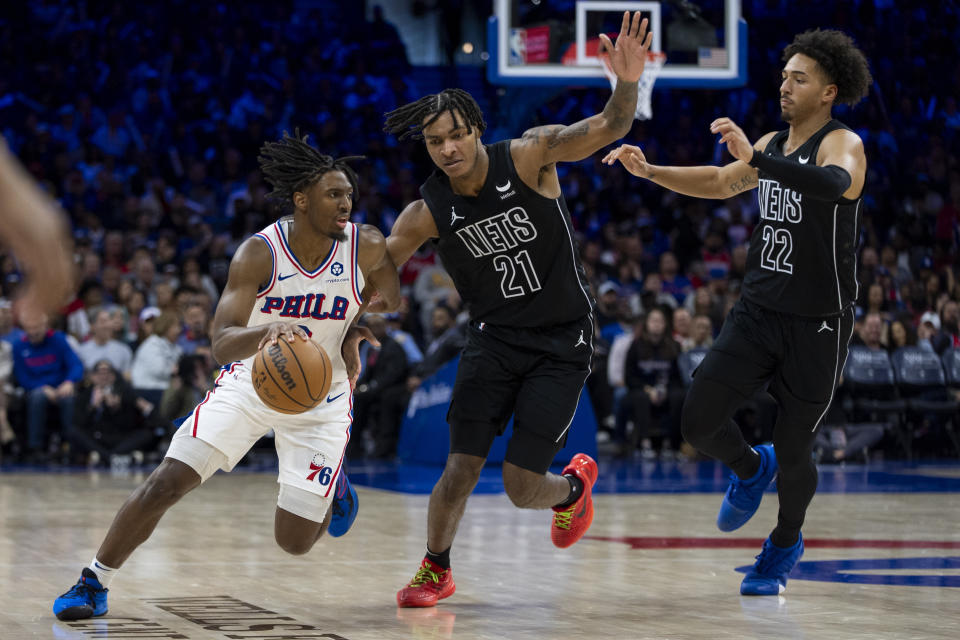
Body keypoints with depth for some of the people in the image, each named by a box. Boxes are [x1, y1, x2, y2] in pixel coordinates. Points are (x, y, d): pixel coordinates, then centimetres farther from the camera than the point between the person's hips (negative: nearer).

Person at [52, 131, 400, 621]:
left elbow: (394, 309, 7)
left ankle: (331, 475, 35)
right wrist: (267, 330, -49)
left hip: (321, 397, 1)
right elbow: (221, 344, -29)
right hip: (250, 380, -1)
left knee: (294, 541, 0)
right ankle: (93, 583, 2)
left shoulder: (367, 247, -16)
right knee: (165, 483, -16)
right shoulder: (259, 253, -21)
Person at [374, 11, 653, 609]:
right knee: (460, 472, -9)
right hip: (495, 338, 2)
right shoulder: (427, 213, -11)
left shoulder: (529, 156, -16)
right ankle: (436, 570, 18)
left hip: (562, 341, -2)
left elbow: (607, 128, -26)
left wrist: (627, 83, -47)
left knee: (521, 484, -6)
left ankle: (574, 485, 31)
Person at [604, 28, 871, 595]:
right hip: (758, 312, 6)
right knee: (699, 422, -5)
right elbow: (722, 183, 25)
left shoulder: (842, 144, -14)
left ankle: (786, 542, 32)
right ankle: (751, 469, 28)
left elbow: (833, 184, -37)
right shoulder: (772, 144, 10)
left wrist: (754, 159, -47)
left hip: (818, 324, -6)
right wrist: (649, 171, 13)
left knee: (794, 451, 2)